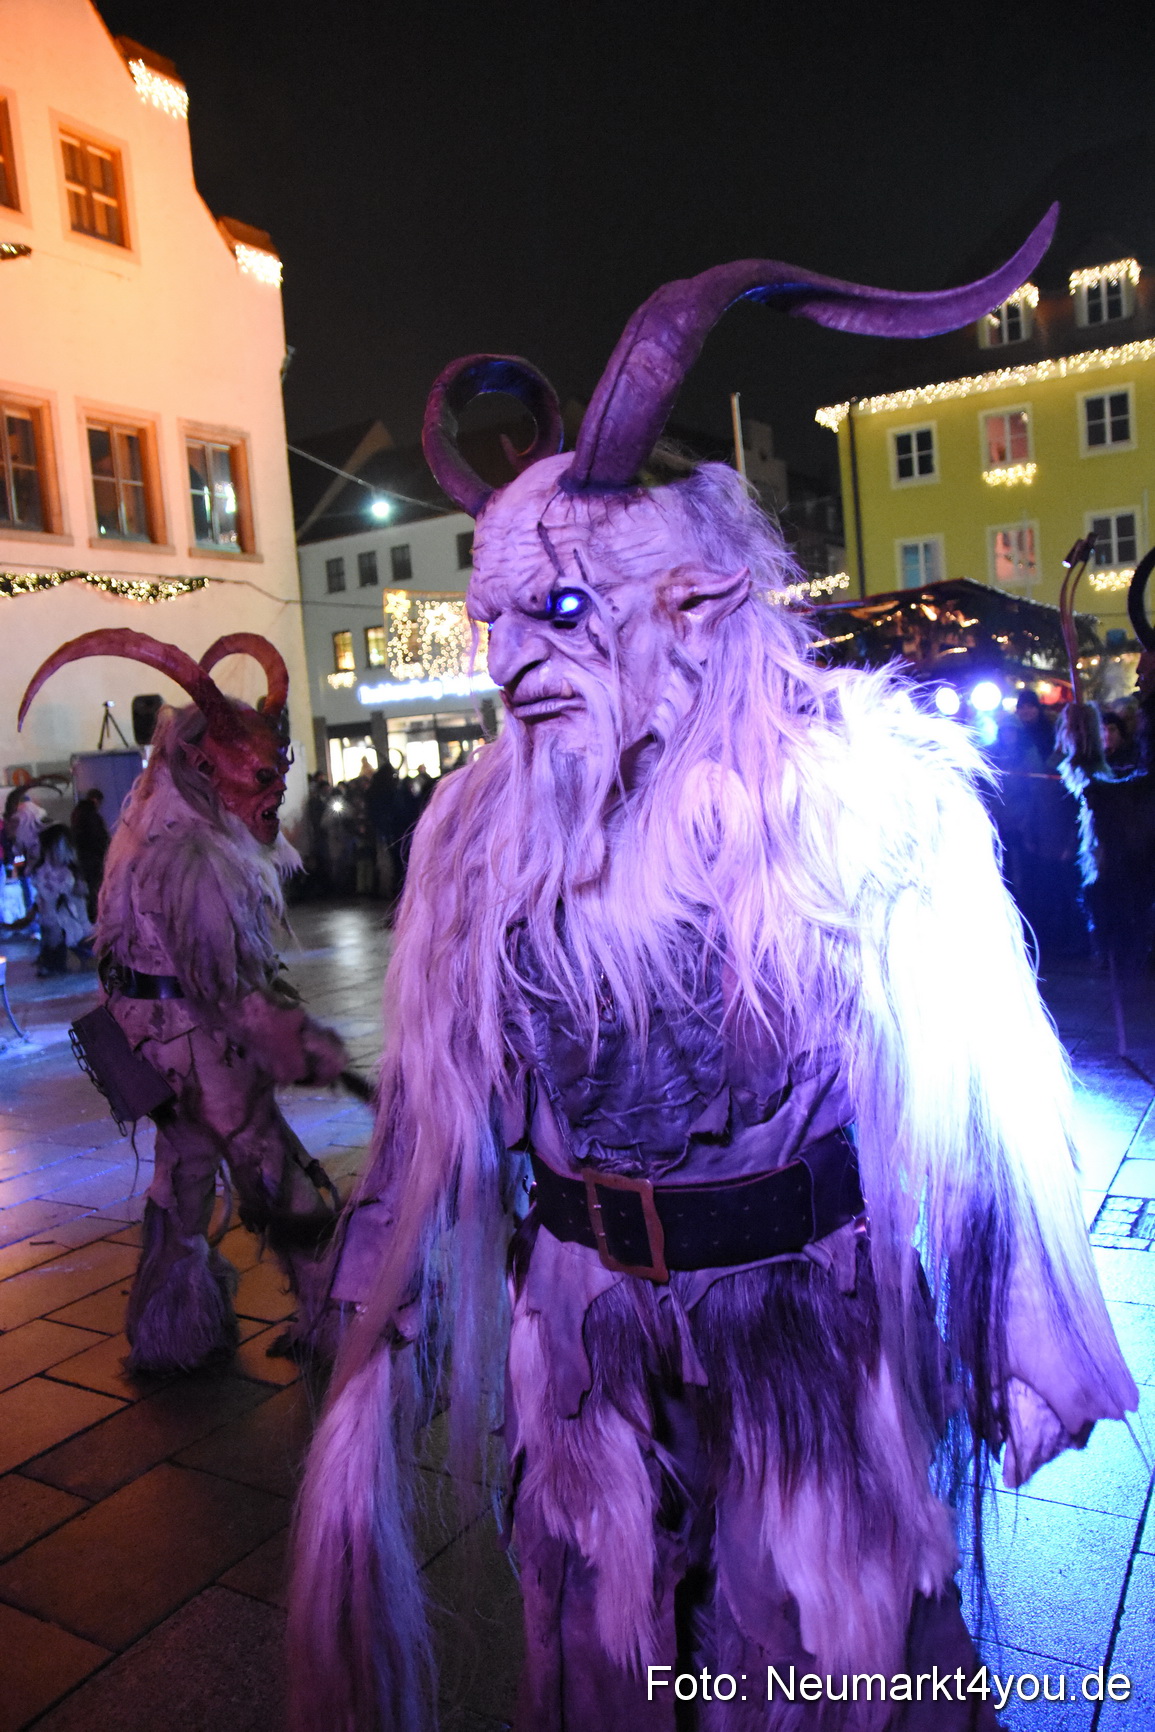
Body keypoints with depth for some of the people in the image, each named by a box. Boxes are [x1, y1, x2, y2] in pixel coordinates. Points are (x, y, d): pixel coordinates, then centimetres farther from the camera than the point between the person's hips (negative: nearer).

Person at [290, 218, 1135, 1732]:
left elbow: (976, 1090, -9)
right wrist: (381, 1321, 6)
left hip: (808, 1313, -2)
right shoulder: (484, 828, -6)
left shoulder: (860, 783, -15)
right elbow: (434, 1099, 1)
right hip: (583, 1319, 3)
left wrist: (1025, 1353, -4)